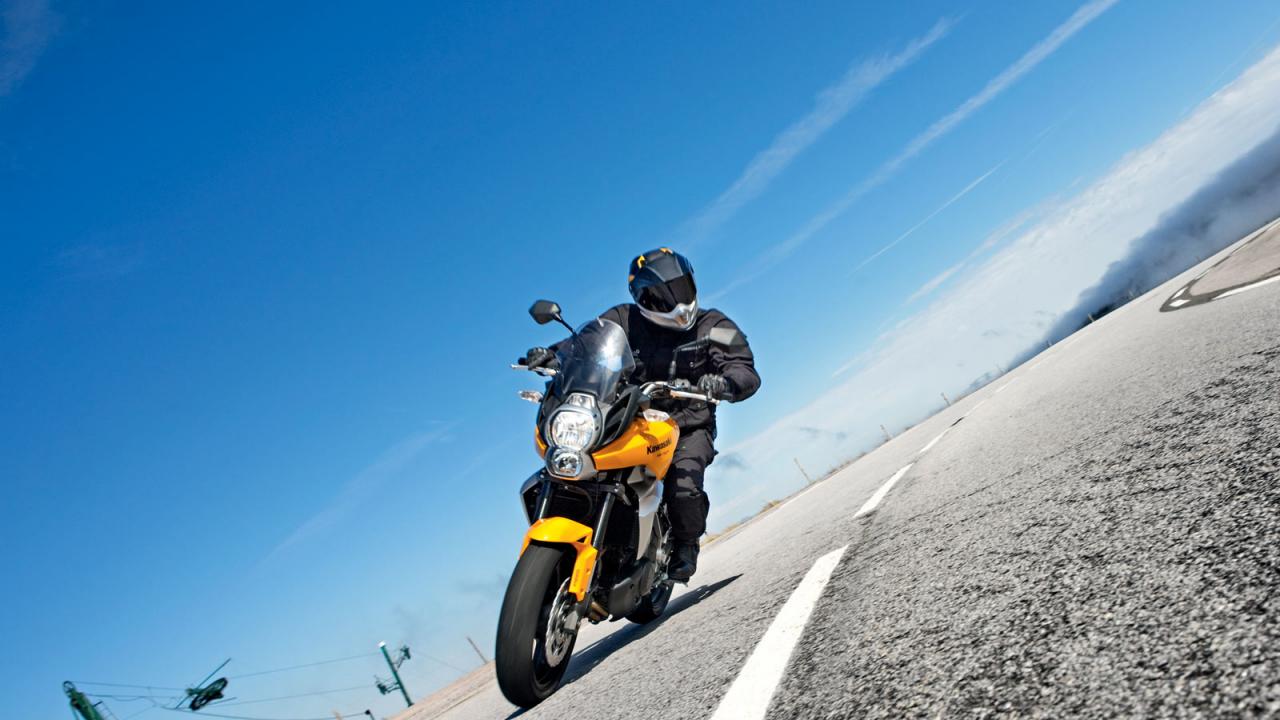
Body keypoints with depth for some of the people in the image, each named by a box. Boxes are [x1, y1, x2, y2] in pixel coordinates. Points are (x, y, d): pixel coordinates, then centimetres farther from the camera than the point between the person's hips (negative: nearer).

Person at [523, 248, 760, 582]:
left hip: (689, 428, -2)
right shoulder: (624, 321, 1)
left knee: (683, 486, -27)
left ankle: (685, 544, 4)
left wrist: (725, 383, -34)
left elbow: (745, 371, -9)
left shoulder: (714, 326, -1)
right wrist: (551, 354, -22)